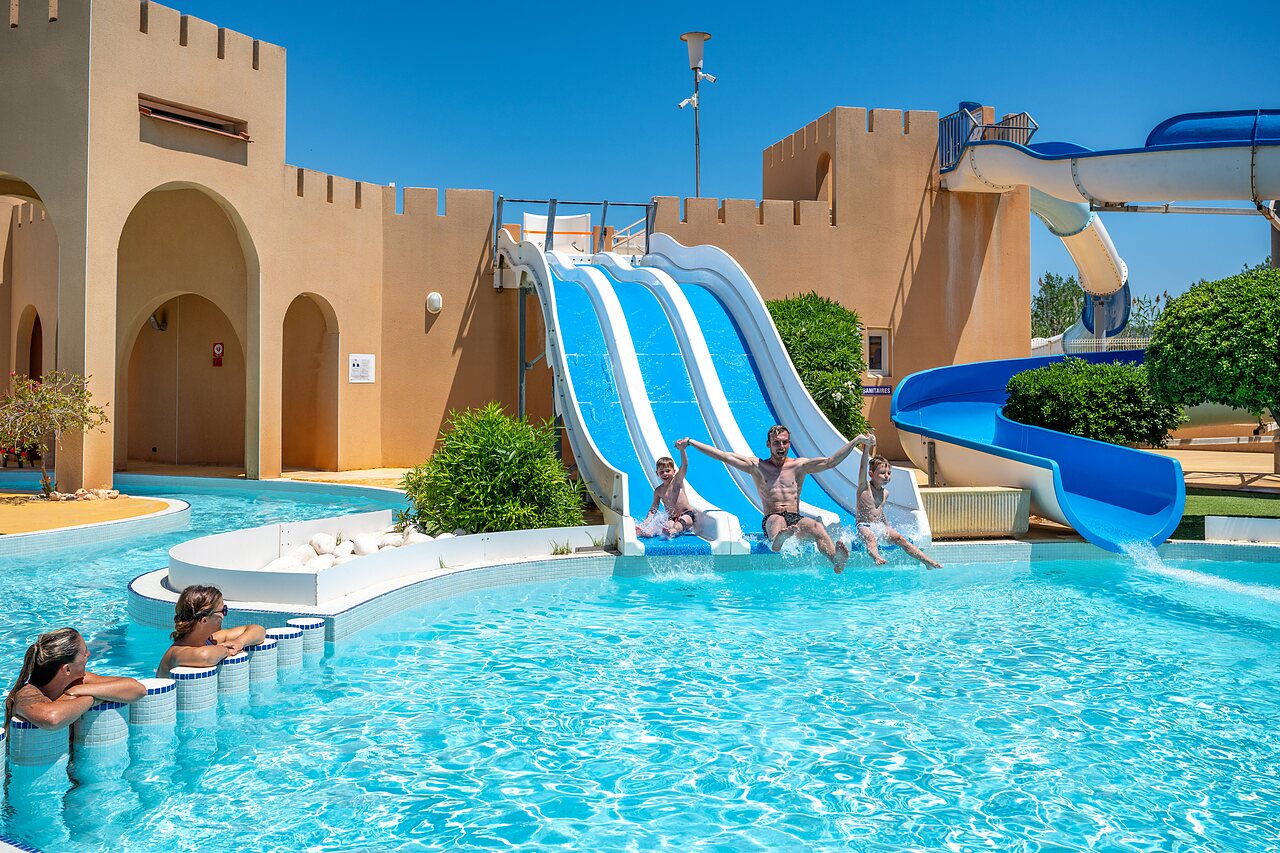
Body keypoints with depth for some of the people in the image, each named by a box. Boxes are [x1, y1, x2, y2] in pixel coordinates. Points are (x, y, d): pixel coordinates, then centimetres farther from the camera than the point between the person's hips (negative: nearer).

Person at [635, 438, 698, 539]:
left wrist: (682, 450, -33)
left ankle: (673, 531, -67)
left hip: (688, 514, -2)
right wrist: (645, 522, -5)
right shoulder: (658, 491, 10)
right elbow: (653, 509, 12)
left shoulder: (677, 481, 0)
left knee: (683, 520, -36)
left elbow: (684, 466, -17)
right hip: (672, 518, 2)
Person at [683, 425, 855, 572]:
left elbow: (830, 462, 10)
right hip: (771, 519, -2)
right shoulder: (756, 466, 15)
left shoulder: (799, 466, 17)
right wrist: (690, 442, 8)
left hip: (796, 519, 2)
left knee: (817, 527, -33)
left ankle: (836, 561, -62)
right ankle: (778, 539, -78)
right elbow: (722, 455, 12)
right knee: (778, 520, -40)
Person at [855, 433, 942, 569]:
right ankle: (877, 557, -65)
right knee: (870, 537, -36)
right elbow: (864, 466, -19)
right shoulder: (864, 487, -6)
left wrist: (887, 528, 30)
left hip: (880, 526, 5)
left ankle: (927, 561, -25)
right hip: (864, 526, -5)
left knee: (900, 538, -16)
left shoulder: (885, 493, 13)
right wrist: (867, 447, -30)